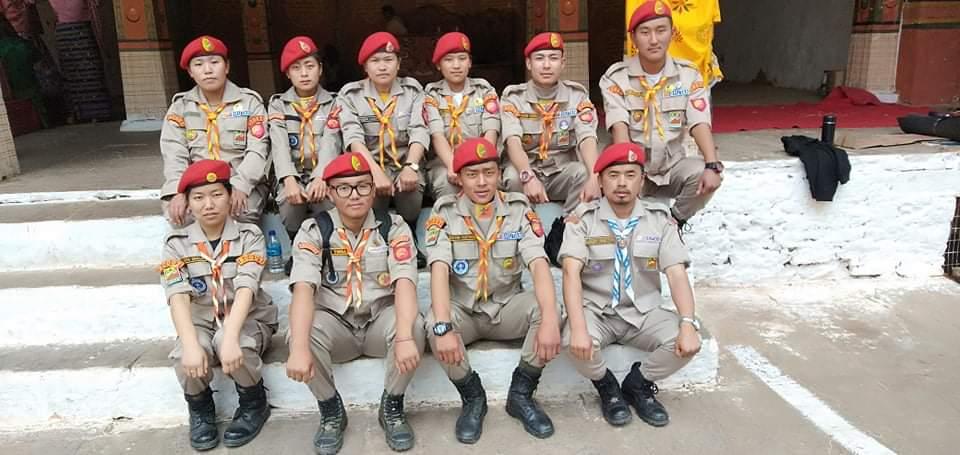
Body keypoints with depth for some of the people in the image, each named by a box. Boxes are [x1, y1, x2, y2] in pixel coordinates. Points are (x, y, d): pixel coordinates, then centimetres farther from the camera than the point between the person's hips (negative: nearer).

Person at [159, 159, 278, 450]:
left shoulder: (249, 236, -10)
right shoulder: (176, 243, -5)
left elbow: (245, 289, -24)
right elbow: (178, 296, -20)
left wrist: (230, 338, -40)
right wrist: (191, 345, -36)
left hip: (248, 321, -2)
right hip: (201, 324, 2)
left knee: (235, 346, -35)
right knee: (185, 358, -30)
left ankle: (254, 404, -4)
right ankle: (200, 409, 4)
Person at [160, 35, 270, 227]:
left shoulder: (250, 102, 4)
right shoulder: (180, 106, 10)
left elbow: (257, 150, -8)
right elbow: (174, 154, -3)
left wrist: (240, 185, -26)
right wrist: (178, 191, -23)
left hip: (242, 184, -2)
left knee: (243, 211, -33)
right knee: (176, 212, -27)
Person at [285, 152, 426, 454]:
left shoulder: (394, 228, -8)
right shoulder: (313, 231, -8)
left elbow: (404, 283, -22)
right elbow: (303, 289, -23)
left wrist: (404, 337, -40)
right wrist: (299, 348, -39)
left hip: (381, 321, 0)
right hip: (335, 324, 0)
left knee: (412, 324, -32)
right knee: (302, 331, -31)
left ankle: (392, 406, -4)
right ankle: (331, 409, -2)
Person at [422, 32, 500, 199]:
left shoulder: (484, 89, 9)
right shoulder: (432, 94, 7)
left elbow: (490, 132, -4)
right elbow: (437, 135, -8)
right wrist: (452, 166, -28)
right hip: (444, 161, -1)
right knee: (447, 184, -33)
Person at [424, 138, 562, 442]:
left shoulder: (519, 209, -6)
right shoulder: (444, 213, -9)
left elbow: (539, 265, -19)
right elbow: (439, 271, -22)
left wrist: (550, 318, -36)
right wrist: (443, 327, -38)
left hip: (508, 307, 1)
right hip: (462, 310, -1)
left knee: (546, 309, -28)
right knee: (433, 324, -32)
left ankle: (521, 394, -4)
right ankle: (473, 397, -3)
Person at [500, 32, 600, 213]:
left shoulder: (577, 95, -1)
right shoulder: (513, 96, -4)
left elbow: (587, 139, -15)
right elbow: (513, 141, -20)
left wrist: (594, 177, -36)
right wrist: (528, 177, -41)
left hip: (563, 171, 1)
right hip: (526, 170, -1)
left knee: (584, 173, -29)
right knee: (513, 177, -33)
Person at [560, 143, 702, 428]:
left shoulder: (661, 219, -2)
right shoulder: (583, 219, -8)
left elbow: (677, 274, -10)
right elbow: (571, 273, -20)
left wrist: (688, 323, -26)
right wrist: (579, 328, -34)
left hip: (644, 313, 2)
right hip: (596, 311, -2)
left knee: (686, 342, -24)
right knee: (576, 344, -33)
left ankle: (638, 384, 8)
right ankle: (606, 386, 4)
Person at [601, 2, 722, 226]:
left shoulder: (689, 74, -1)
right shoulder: (616, 77, -8)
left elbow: (700, 124, -10)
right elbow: (620, 127, -20)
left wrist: (712, 165, -28)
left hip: (672, 165, 2)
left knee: (703, 174, -26)